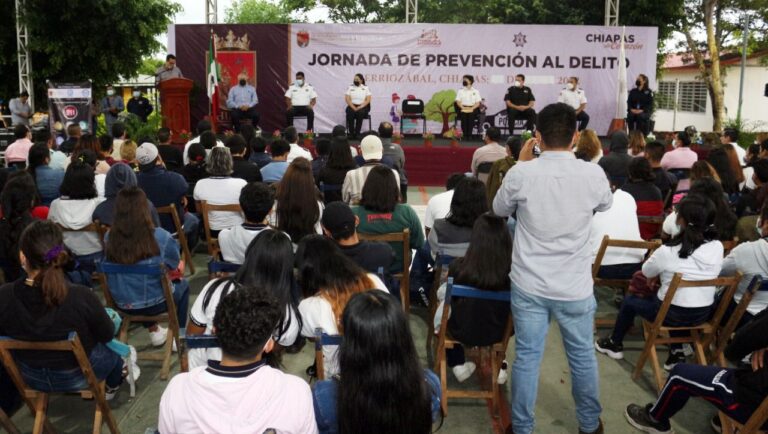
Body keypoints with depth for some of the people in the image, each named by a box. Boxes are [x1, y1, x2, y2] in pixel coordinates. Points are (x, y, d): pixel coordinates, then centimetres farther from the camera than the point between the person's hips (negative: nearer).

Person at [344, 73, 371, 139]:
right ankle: (351, 133, -24)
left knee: (360, 113, -35)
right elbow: (347, 99, 0)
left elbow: (368, 100, -3)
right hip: (352, 106, 1)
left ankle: (357, 133, -27)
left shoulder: (366, 88, 7)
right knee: (350, 113, -32)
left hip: (362, 107, -1)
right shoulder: (350, 88, 10)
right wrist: (354, 108, -15)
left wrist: (360, 107, -16)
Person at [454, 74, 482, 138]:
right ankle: (465, 135, -10)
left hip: (472, 109, 0)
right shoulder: (460, 91, 11)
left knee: (471, 121, -15)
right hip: (463, 109, 0)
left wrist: (472, 108, -13)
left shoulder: (475, 91, 9)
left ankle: (469, 136, -10)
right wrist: (463, 108, -12)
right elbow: (458, 101, 5)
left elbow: (478, 103, 5)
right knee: (464, 121, -15)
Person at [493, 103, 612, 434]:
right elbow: (605, 205, 12)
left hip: (529, 285, 0)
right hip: (575, 287, 1)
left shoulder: (520, 174, -14)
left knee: (527, 357, 11)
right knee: (583, 357, 18)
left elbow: (499, 210, 6)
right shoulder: (594, 175, -12)